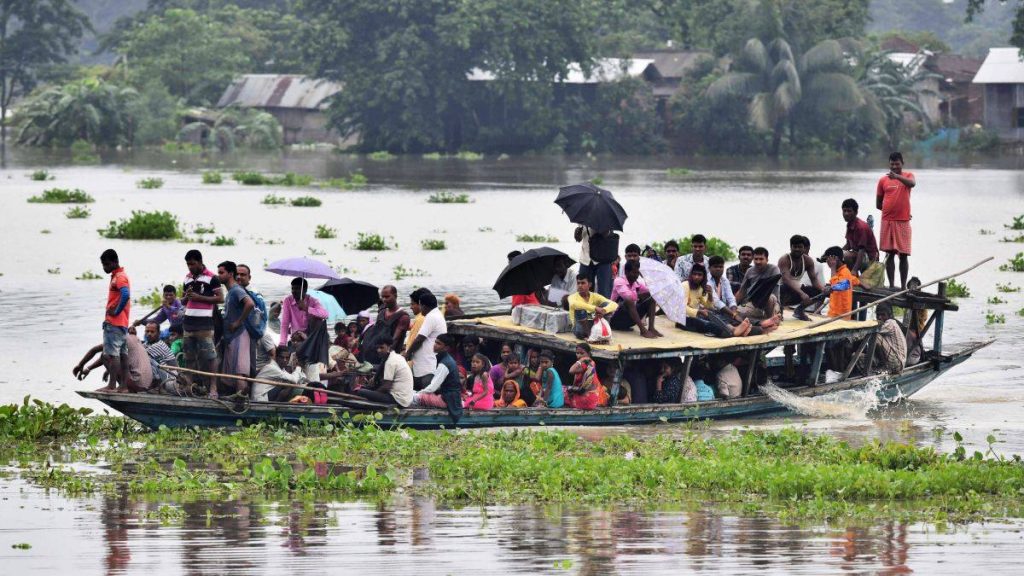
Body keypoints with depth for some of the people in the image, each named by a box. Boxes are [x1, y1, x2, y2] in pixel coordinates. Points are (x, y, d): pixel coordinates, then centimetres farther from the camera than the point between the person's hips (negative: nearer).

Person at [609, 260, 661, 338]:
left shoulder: (638, 283, 5)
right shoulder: (619, 281, -13)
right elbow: (629, 297, -29)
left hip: (630, 319, 6)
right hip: (616, 319, -6)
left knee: (651, 298, -7)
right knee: (628, 301, -34)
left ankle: (651, 328, -22)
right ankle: (643, 330, -39)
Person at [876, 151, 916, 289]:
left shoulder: (908, 176, 5)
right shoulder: (883, 180, 9)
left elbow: (912, 183, -21)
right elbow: (878, 204, 13)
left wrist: (897, 176, -38)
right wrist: (890, 209, 2)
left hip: (903, 221, -2)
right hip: (887, 221, 2)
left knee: (903, 255, -1)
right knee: (889, 254, 3)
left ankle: (903, 285, 2)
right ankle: (891, 285, 7)